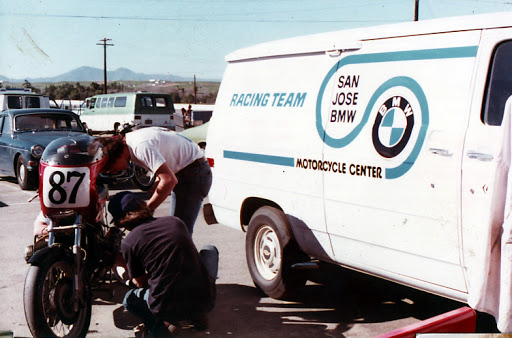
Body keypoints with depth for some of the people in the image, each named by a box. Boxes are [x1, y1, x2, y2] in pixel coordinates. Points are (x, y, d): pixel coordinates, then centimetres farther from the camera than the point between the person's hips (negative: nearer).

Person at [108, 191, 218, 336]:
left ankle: (163, 323, 3)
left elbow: (141, 282, 11)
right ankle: (198, 316, 19)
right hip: (205, 302, 2)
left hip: (167, 309, -1)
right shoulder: (175, 221, 9)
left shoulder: (128, 242, -1)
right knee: (210, 250, 30)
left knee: (129, 299, 32)